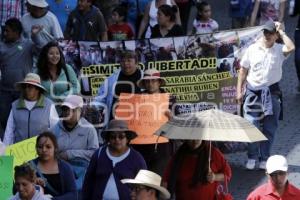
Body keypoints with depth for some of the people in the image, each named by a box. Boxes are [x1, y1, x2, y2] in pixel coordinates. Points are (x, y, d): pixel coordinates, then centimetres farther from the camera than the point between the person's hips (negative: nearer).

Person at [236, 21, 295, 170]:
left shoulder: (279, 50, -2)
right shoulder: (252, 49, 2)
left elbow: (291, 48, -26)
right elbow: (243, 70, 8)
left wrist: (281, 32, -15)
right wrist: (239, 91, 5)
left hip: (271, 93, 0)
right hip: (253, 93, 0)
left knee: (269, 128, 6)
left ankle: (264, 159, 17)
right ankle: (252, 157, 12)